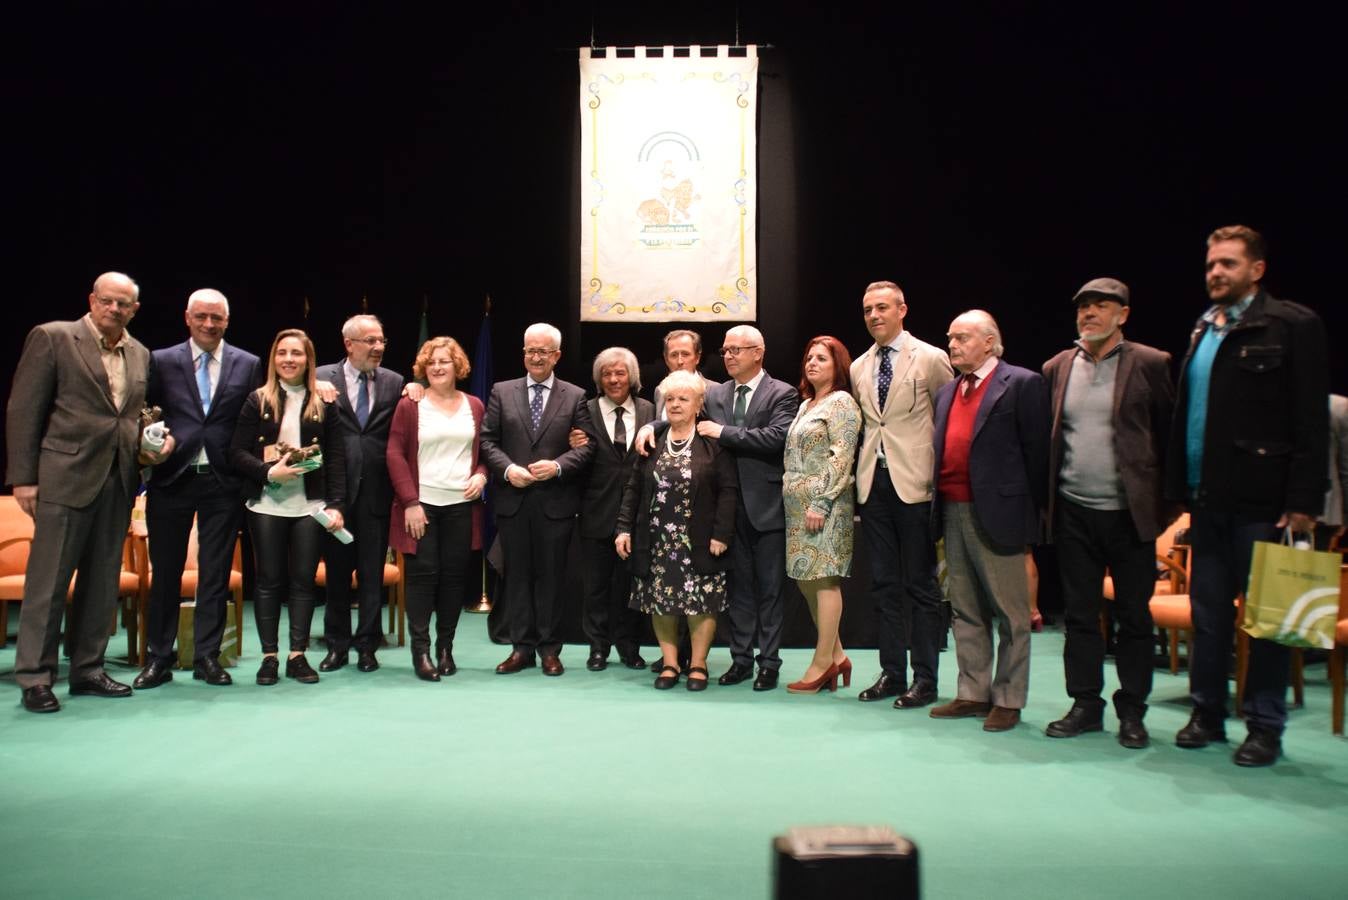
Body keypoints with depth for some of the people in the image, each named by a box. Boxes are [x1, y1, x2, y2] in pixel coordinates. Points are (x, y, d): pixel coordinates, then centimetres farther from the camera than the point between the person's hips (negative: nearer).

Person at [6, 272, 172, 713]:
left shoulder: (140, 354, 13)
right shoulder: (52, 338, -3)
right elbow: (23, 410, -5)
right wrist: (24, 477, -9)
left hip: (118, 481, 6)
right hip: (65, 477, -5)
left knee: (102, 582, 10)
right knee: (48, 581, 0)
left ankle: (87, 669, 21)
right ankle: (35, 678, 9)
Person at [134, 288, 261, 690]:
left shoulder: (248, 365, 5)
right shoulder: (162, 361, 5)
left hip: (223, 481, 0)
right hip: (171, 478, 0)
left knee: (216, 574, 5)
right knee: (166, 572, 7)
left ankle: (207, 657, 15)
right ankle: (159, 658, 18)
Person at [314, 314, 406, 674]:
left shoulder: (395, 383, 6)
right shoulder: (322, 379, 0)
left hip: (376, 492, 1)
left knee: (372, 574, 6)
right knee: (336, 572, 10)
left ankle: (367, 646, 18)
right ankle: (337, 646, 23)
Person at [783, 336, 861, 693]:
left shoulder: (841, 403, -6)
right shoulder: (807, 404, 19)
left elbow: (841, 457, -15)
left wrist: (821, 502, -19)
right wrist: (789, 495, 13)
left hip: (824, 505, -9)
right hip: (798, 504, 9)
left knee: (824, 579, -4)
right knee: (805, 578, 9)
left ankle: (822, 662, 2)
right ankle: (835, 656, 17)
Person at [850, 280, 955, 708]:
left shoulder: (931, 359, -4)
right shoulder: (859, 368, 13)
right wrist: (863, 471, 11)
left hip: (915, 483, -5)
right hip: (873, 483, 6)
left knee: (921, 584, 2)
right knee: (884, 584, 11)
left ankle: (925, 679, 11)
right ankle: (892, 672, 20)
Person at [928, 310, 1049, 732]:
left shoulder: (1022, 384, -5)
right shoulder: (947, 391, 16)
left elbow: (1036, 452, -7)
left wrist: (1030, 511, -8)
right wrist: (939, 506, 8)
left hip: (997, 515, -7)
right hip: (952, 512, 7)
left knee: (1010, 613, 3)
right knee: (966, 611, 14)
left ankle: (1008, 700, 13)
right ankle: (973, 693, 24)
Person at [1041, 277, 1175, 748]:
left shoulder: (1150, 364, -2)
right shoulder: (1057, 367, 8)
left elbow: (1170, 435, -1)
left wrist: (1164, 504, -4)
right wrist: (1045, 502, 6)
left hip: (1129, 513, -3)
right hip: (1074, 513, 3)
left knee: (1134, 616, 6)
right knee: (1080, 615, 9)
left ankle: (1131, 710, 19)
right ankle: (1085, 704, 21)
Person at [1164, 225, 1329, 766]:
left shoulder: (1292, 326, -4)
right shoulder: (1202, 330, 15)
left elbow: (1311, 420, -10)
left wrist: (1304, 500, -15)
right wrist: (1180, 487, 8)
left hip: (1262, 499, -6)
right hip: (1208, 498, 6)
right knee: (1208, 613, 12)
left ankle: (1265, 726, 13)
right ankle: (1207, 714, 23)